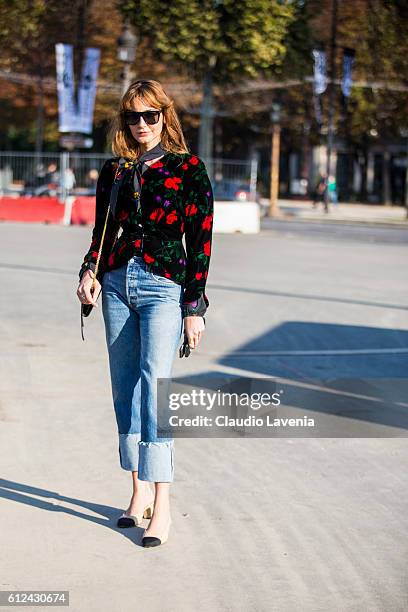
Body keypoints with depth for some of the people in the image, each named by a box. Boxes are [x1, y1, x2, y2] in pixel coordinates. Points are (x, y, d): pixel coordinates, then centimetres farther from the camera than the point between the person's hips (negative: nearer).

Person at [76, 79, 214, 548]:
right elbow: (102, 233, 16)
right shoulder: (113, 171, 12)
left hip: (165, 287, -5)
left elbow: (201, 242, -2)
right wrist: (90, 272, -3)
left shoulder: (188, 169, 0)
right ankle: (140, 491, 17)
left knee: (154, 384, -16)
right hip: (117, 283, 5)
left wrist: (194, 306, -6)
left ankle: (161, 504, -17)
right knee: (125, 389, 6)